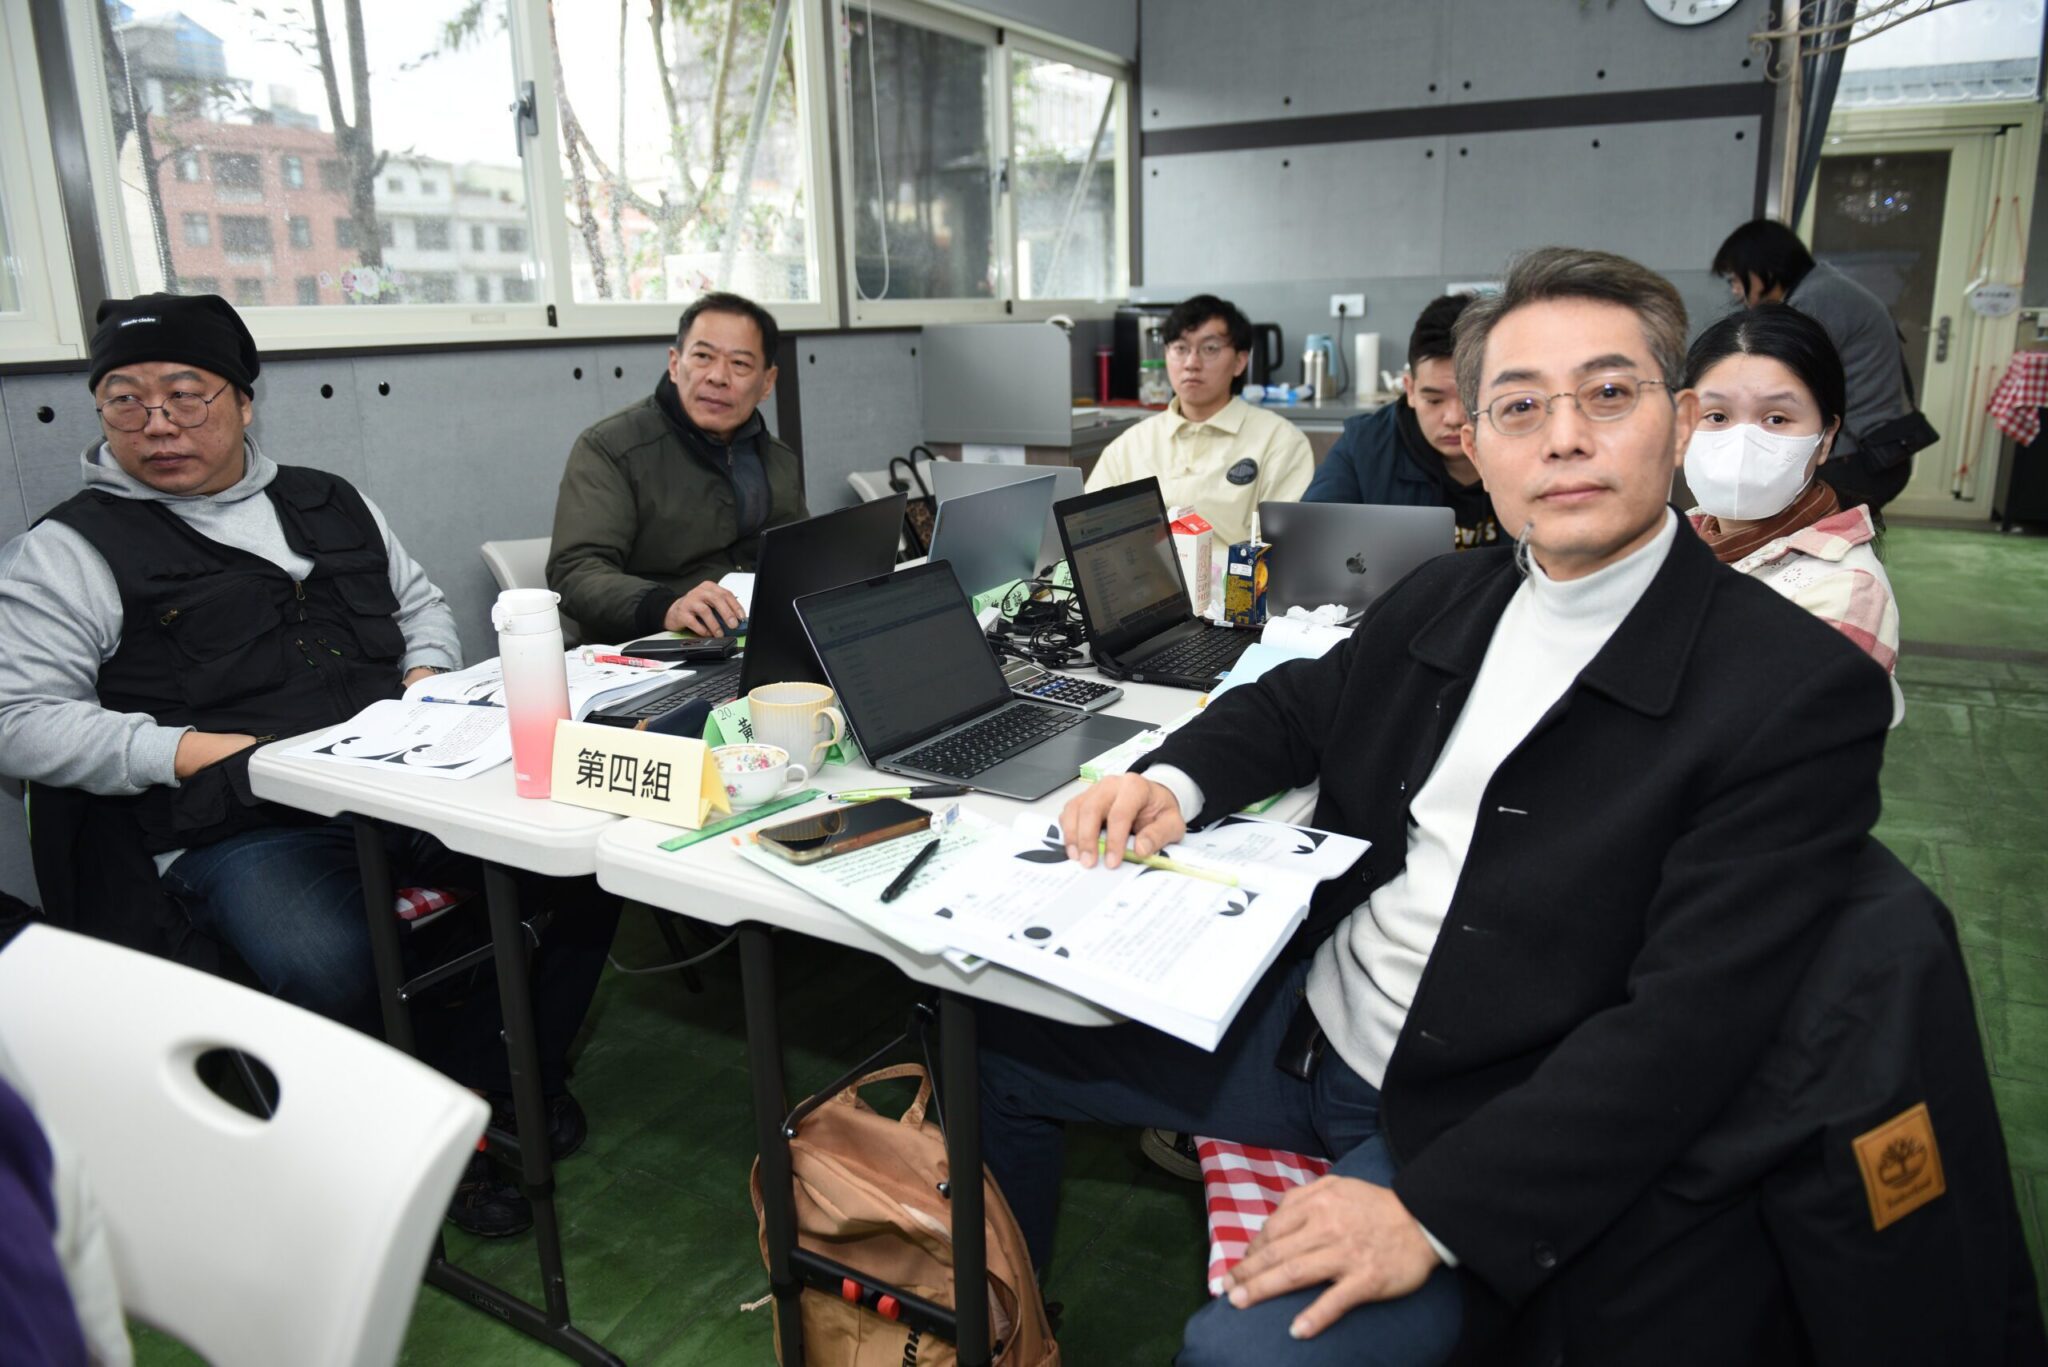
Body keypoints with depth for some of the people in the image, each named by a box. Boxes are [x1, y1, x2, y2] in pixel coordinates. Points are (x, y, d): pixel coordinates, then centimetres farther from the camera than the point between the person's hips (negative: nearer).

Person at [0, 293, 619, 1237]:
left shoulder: (332, 504, 20)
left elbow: (422, 603, 30)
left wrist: (426, 677, 8)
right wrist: (191, 752, -13)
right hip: (238, 832, -4)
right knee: (332, 971, -35)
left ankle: (521, 1075, 7)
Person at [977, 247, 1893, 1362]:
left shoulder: (1799, 694, -16)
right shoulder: (1444, 600, 4)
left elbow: (1685, 1028, -21)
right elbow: (1293, 704, 20)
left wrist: (1433, 1212, -26)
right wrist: (1171, 782, -2)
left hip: (1472, 1132, -6)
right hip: (1296, 1016, 7)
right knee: (984, 1038, 7)